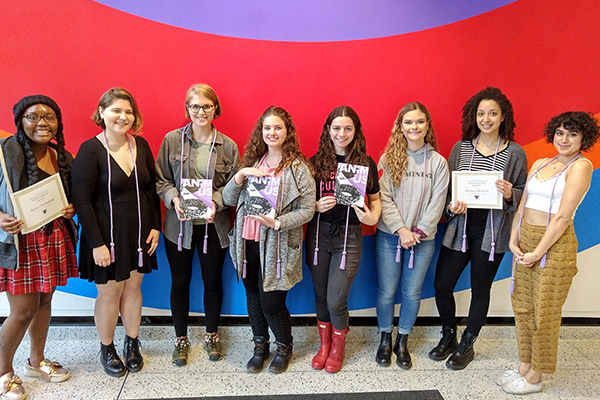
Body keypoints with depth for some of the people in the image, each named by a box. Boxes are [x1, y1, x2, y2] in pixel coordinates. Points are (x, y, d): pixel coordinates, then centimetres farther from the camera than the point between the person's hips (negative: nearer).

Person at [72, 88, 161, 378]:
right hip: (107, 235, -4)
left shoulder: (141, 145, 2)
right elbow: (82, 200, -14)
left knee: (133, 288, 15)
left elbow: (151, 189, 9)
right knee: (109, 293, 8)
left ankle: (132, 344, 34)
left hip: (139, 232, 4)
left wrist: (155, 226, 4)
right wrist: (96, 243, -16)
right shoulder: (90, 150, -13)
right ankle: (107, 349, 31)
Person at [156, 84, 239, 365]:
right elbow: (160, 180, 2)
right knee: (180, 282, 13)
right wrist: (173, 198, -17)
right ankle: (181, 339, 33)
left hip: (214, 225, 0)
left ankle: (211, 335, 37)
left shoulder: (228, 146, -3)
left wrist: (216, 201, -18)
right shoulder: (172, 140, -3)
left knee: (213, 281, 14)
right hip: (179, 224, 0)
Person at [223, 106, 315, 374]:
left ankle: (284, 347, 30)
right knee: (253, 297, 15)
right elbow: (228, 199, 4)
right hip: (248, 242, 4)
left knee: (271, 302, 1)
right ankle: (260, 346, 38)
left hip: (277, 245, -4)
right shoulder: (252, 162, 7)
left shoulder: (298, 167, -6)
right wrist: (240, 175, -13)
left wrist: (277, 223, -22)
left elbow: (307, 210, -9)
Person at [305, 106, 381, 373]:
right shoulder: (316, 161, 2)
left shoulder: (366, 163, 0)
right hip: (318, 233, 2)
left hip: (349, 235, -2)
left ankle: (338, 347, 26)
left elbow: (375, 199, 9)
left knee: (336, 299, -2)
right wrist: (317, 206, -13)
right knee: (321, 294, 12)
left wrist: (372, 217, -11)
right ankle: (324, 344, 35)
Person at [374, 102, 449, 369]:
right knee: (386, 291, 6)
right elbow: (384, 198, -6)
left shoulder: (438, 162, 2)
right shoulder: (388, 158, -1)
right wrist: (401, 229, -13)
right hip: (389, 236, -1)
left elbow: (437, 202, -1)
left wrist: (420, 231, -9)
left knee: (412, 293, 8)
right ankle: (385, 339, 29)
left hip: (422, 239, 1)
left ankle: (402, 342, 29)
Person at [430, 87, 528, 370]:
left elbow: (523, 194, 5)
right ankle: (448, 337, 29)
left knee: (480, 290, 9)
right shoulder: (460, 148, 4)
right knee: (442, 285, 2)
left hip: (491, 231, -2)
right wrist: (451, 205, -11)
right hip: (459, 227, 2)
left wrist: (510, 194, -17)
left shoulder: (515, 153, -2)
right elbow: (446, 188, 9)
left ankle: (466, 346, 30)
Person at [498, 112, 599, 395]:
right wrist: (513, 241, -1)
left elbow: (562, 217, -14)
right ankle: (524, 365, 30)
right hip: (526, 241, 7)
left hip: (555, 245, -6)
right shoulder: (539, 164, 12)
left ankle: (534, 377, 20)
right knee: (522, 307, 13)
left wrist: (538, 252, -14)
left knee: (544, 313, 4)